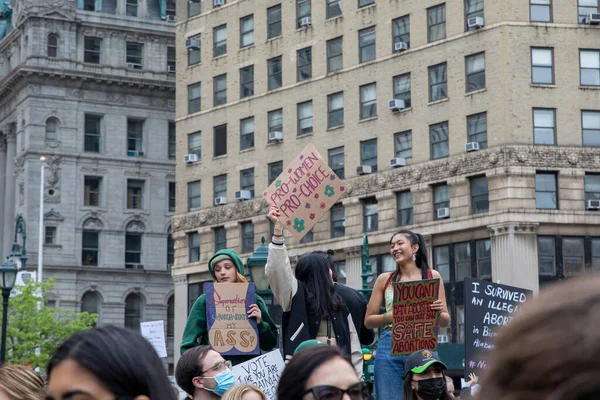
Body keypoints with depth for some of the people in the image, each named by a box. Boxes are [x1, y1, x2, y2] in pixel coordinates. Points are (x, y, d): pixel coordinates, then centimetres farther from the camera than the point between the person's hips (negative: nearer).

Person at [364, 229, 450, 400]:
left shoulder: (432, 276, 7)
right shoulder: (384, 279, 8)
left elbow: (445, 321, 10)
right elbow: (368, 320, 8)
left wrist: (438, 312, -13)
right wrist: (390, 316, -11)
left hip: (423, 347, 0)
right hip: (390, 348, 1)